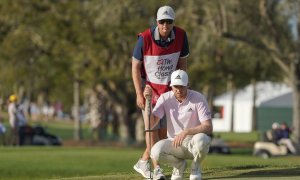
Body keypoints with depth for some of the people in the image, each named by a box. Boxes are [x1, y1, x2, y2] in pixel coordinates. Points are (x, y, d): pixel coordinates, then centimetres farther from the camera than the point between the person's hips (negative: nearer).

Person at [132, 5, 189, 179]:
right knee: (151, 126, -10)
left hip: (169, 87, 4)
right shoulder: (145, 38, -21)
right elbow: (135, 67, -11)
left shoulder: (181, 36, -12)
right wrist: (139, 94, -15)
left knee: (164, 129, 6)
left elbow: (182, 63, 2)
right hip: (149, 85, -4)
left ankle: (143, 162, 22)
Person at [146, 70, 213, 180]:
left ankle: (195, 167, -5)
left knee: (201, 140, -39)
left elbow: (208, 127, -21)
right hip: (174, 143, 2)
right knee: (156, 153, -29)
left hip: (193, 143, -2)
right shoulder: (165, 98, -4)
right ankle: (179, 165, 6)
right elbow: (151, 124, -11)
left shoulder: (198, 98, -13)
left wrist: (186, 132, -34)